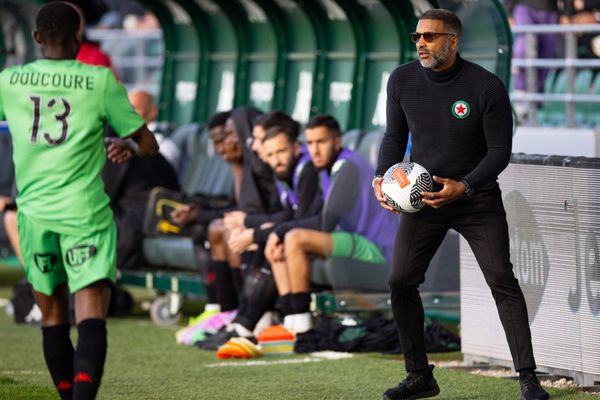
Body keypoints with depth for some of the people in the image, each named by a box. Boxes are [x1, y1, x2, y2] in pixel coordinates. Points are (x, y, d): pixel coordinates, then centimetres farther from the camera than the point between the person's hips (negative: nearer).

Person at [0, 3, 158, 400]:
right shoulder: (100, 80, -2)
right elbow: (148, 144, 3)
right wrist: (126, 146, 21)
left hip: (34, 213, 3)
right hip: (85, 212, -3)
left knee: (53, 317, 15)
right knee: (91, 317, -10)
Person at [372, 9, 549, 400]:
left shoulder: (487, 86, -15)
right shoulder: (402, 81, -4)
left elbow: (500, 151, -12)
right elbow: (395, 136, 8)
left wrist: (463, 187, -25)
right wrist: (382, 177, -10)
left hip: (477, 200, -3)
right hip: (422, 197, 3)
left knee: (502, 281, -9)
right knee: (401, 281, -2)